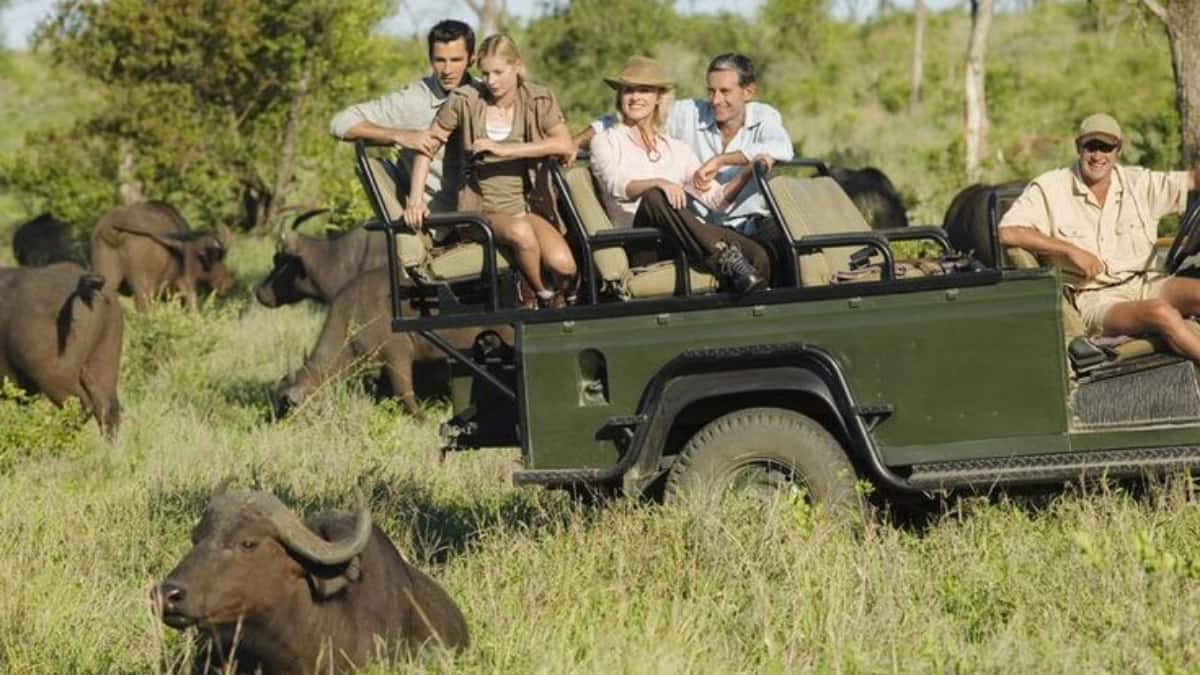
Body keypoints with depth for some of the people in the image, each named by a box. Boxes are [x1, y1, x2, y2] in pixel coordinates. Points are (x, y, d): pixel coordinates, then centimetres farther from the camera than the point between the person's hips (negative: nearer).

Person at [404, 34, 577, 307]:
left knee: (564, 265, -25)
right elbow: (428, 145, 3)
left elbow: (565, 145, -10)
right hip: (481, 211, -2)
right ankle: (543, 297, -9)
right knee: (521, 232, -36)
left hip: (526, 206, 2)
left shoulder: (538, 100, 3)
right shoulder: (465, 100, -1)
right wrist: (415, 199, -9)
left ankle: (559, 299, 12)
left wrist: (504, 149, -18)